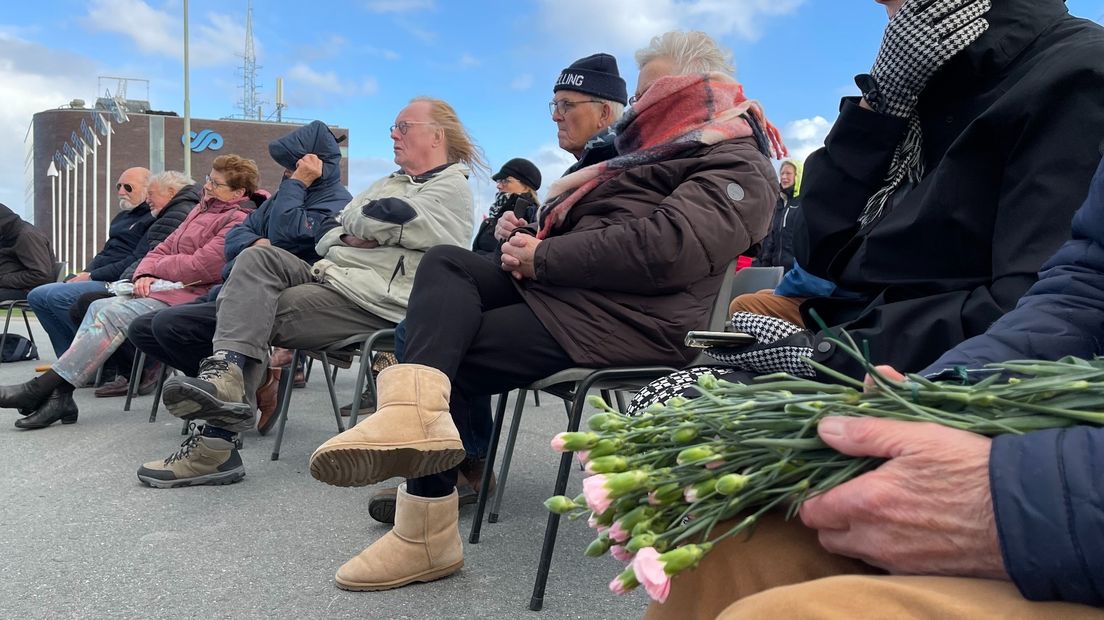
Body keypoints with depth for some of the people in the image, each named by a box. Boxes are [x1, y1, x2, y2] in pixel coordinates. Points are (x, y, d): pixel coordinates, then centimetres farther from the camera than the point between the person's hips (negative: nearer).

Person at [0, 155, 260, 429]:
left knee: (114, 313, -21)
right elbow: (164, 248, 19)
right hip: (167, 290, 9)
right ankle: (59, 396, -13)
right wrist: (145, 274, -2)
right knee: (99, 307, -7)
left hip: (190, 298, -9)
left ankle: (40, 388, -17)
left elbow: (199, 267, -19)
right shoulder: (202, 210, 22)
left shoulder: (238, 221, -11)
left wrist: (156, 267, -1)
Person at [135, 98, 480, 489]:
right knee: (257, 258, -15)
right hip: (328, 276, 8)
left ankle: (218, 442, -17)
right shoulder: (390, 184, 27)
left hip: (374, 303, -8)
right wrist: (356, 237, -1)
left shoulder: (453, 188, -1)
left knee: (259, 315, -17)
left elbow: (376, 221, -14)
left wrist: (353, 226, 8)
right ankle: (226, 371, -30)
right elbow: (326, 238, 20)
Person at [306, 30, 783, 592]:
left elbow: (664, 249, -22)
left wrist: (542, 258, -15)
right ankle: (415, 409, -36)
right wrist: (530, 235, 4)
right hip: (560, 288, 10)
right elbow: (579, 225, 28)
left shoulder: (738, 169, -4)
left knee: (449, 362, -15)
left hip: (623, 319, -9)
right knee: (446, 262, -11)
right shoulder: (662, 155, 28)